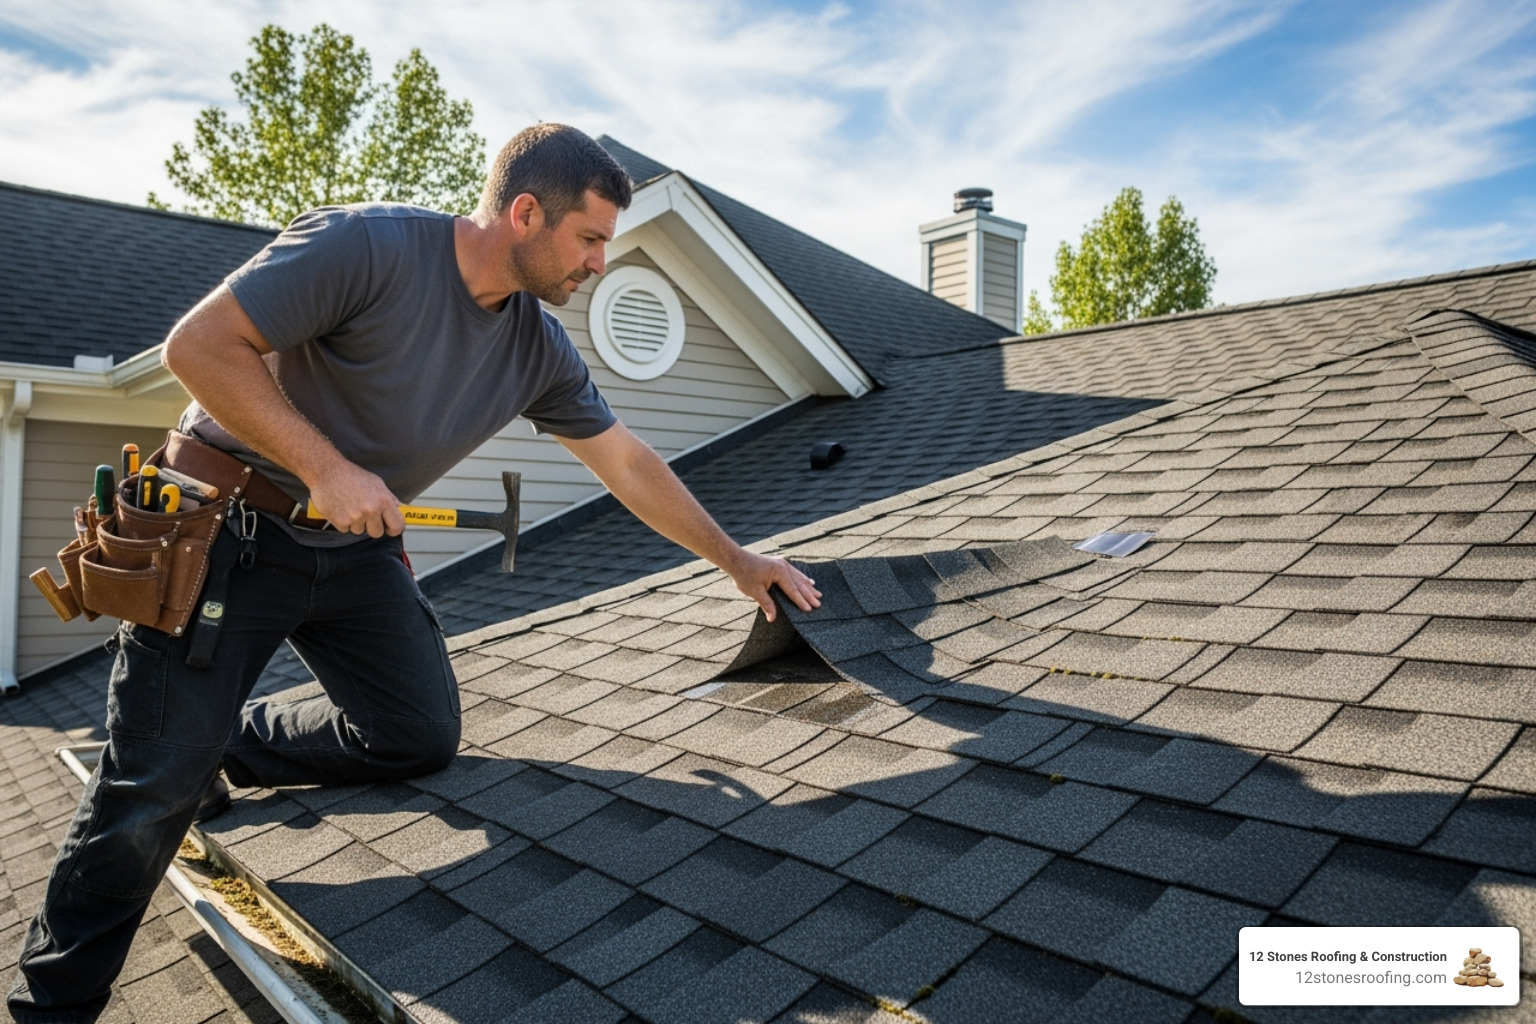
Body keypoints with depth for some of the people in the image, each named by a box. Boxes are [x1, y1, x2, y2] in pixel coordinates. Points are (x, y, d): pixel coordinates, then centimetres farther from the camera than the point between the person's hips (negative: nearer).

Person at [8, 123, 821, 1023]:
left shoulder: (542, 351, -2)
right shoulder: (370, 245, -22)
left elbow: (630, 464, 5)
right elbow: (200, 344, -22)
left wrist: (736, 559, 9)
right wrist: (325, 469, -27)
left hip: (356, 548, 6)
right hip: (229, 530, -6)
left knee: (421, 738, -1)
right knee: (155, 784, -5)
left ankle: (221, 748, 20)